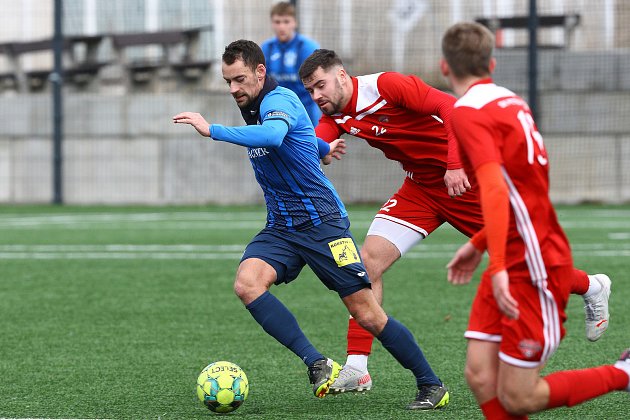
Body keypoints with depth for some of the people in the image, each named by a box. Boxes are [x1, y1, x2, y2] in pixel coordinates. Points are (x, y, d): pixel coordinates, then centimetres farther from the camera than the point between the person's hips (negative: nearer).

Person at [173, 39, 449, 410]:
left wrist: (212, 130, -40)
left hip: (323, 222, -7)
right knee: (247, 283, -23)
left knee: (368, 315, -7)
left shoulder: (279, 100, -15)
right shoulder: (253, 108, 11)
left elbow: (273, 136, -39)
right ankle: (319, 365, -24)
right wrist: (322, 148, 51)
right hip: (281, 227, 8)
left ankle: (432, 385, 10)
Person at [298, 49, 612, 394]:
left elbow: (451, 107, -26)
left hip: (465, 178, -6)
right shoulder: (335, 116, -1)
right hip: (419, 188, 6)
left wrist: (456, 164, -35)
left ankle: (592, 287, 31)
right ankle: (356, 369, -9)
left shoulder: (386, 85, -22)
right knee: (369, 260, -10)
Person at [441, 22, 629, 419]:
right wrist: (478, 245, 29)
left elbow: (495, 190, -28)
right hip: (513, 263, 9)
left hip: (534, 268, -9)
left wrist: (498, 267, -35)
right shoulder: (512, 102, 12)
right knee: (481, 376, 0)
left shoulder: (468, 112, -15)